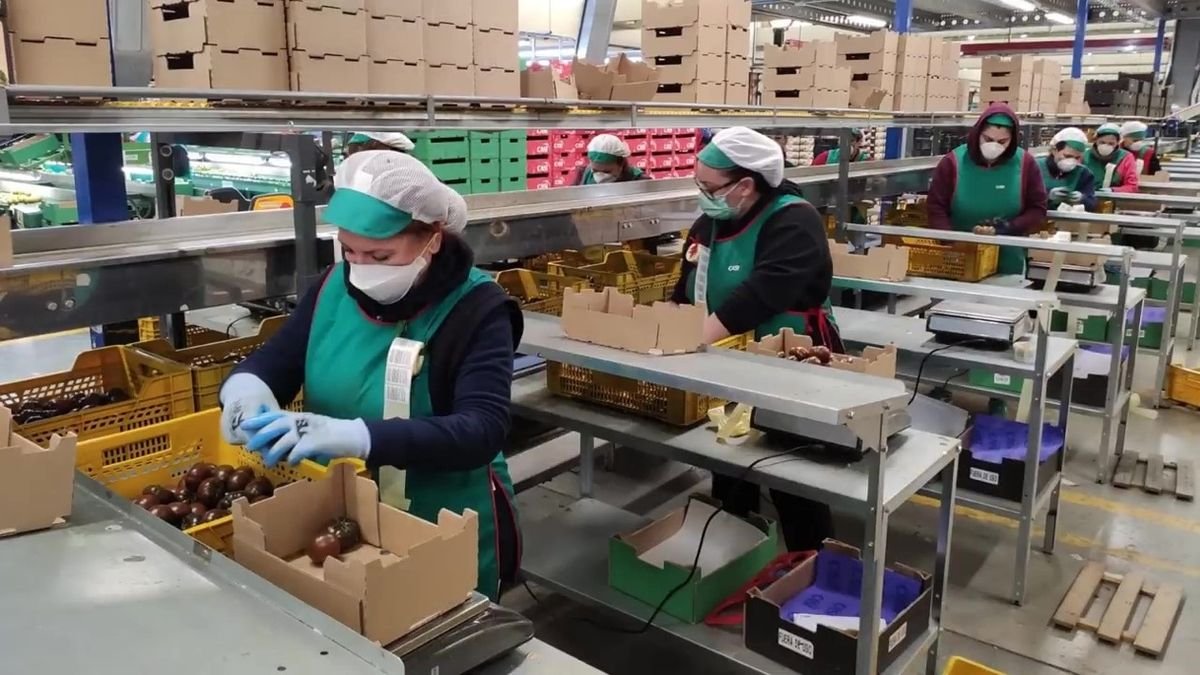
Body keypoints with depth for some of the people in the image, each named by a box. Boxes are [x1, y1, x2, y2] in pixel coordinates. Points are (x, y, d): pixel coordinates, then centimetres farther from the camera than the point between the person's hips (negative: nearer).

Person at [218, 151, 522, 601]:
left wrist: (356, 436, -42)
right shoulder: (336, 286, -3)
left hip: (445, 539, -5)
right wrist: (246, 384, -20)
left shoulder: (477, 310, -19)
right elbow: (277, 359, 6)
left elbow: (482, 430, -29)